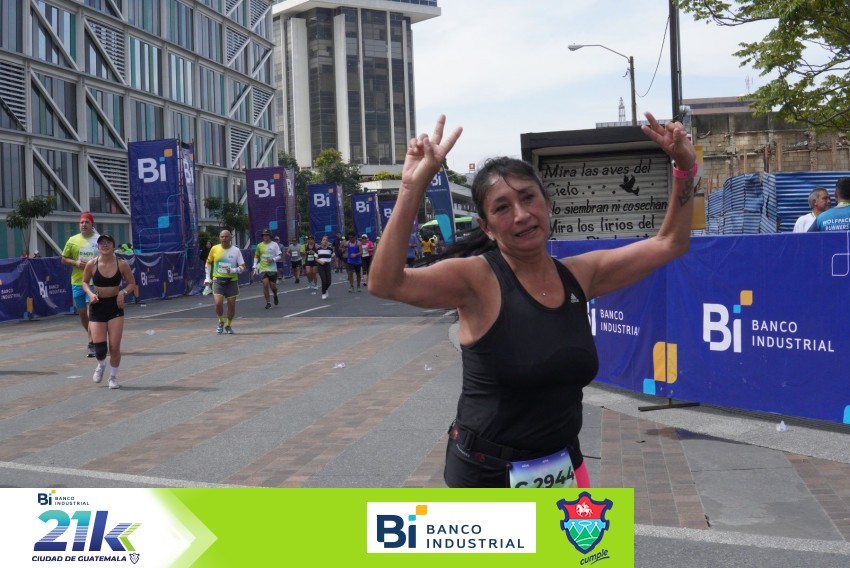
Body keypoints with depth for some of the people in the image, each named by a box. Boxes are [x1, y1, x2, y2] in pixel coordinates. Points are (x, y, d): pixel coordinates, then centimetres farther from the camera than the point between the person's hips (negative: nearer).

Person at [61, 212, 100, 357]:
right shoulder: (73, 240, 6)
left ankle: (92, 345, -6)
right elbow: (64, 259, 11)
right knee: (82, 314, 12)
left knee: (91, 314, -12)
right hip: (77, 282, 4)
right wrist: (75, 263, -7)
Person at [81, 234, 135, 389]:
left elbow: (132, 283, 4)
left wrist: (123, 292, -16)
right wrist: (90, 293, -11)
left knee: (115, 346, -4)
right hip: (97, 306, 0)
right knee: (99, 347, -4)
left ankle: (113, 377, 19)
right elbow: (85, 282, 8)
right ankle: (101, 365, 33)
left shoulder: (122, 264, -7)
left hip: (115, 305, 0)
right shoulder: (91, 264, -7)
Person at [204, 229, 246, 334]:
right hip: (218, 280, 0)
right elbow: (209, 262, 16)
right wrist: (208, 277, 12)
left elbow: (242, 267, -2)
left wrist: (233, 270, -21)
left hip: (232, 281, 0)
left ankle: (228, 325, 23)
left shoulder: (236, 250, -2)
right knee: (218, 303, -14)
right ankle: (221, 321, 13)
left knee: (231, 304, 2)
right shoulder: (214, 249, 1)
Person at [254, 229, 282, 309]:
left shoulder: (274, 244, -1)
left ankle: (275, 295, 36)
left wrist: (273, 259, -19)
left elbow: (279, 256, -1)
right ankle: (268, 302, 1)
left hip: (272, 268, -1)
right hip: (263, 268, 1)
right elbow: (256, 256, 17)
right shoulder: (259, 245, 5)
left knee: (273, 286, 1)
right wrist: (255, 265, 6)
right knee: (265, 285, -11)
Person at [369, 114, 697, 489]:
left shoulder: (580, 275, 0)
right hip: (487, 475, -5)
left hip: (563, 468, 6)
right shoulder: (478, 278, -16)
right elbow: (385, 284, -32)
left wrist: (685, 168, 0)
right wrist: (412, 188, -38)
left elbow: (668, 244, 11)